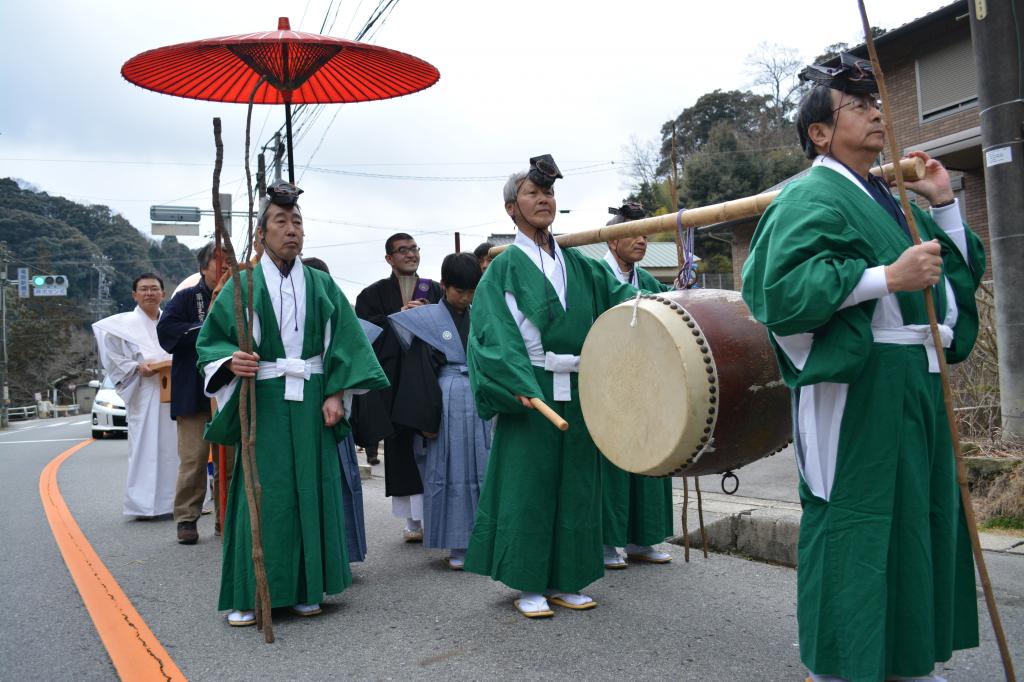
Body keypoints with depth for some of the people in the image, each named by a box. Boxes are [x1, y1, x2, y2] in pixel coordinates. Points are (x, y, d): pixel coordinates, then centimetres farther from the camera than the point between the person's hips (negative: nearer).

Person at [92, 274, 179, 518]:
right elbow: (112, 360, 1)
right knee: (146, 447, -5)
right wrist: (137, 368, -15)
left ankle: (177, 499, 11)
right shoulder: (124, 324, 2)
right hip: (143, 394, -4)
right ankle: (144, 504, 0)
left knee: (175, 445, 4)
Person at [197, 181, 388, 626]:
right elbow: (210, 341, 4)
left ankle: (305, 589, 17)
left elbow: (345, 342, 6)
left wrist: (335, 394, -4)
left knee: (312, 490, 4)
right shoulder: (244, 285, 3)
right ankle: (248, 595, 10)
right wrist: (231, 361, -17)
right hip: (263, 403, -2)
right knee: (261, 494, -2)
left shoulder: (321, 284, 9)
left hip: (313, 402, 2)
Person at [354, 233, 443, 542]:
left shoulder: (435, 291, 16)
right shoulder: (374, 293, 9)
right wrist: (399, 315, -11)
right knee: (402, 447, -1)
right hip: (394, 381, -1)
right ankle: (413, 519, 7)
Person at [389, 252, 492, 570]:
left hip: (476, 404, 4)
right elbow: (420, 372, -7)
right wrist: (426, 418, -11)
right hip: (444, 403, -4)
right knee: (447, 472, 3)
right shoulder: (427, 320, -3)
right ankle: (456, 546, 12)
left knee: (477, 470, 6)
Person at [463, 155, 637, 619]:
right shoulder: (505, 269, -1)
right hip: (531, 392, -5)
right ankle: (529, 586, 13)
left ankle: (563, 581, 22)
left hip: (579, 393, 5)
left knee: (575, 486, 9)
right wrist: (519, 386, -25)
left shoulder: (579, 266, 13)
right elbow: (496, 335, -12)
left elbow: (619, 296, 6)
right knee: (529, 484, 0)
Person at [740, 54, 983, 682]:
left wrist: (944, 203, 12)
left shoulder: (886, 199, 20)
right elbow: (785, 287, -22)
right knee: (854, 523, -5)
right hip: (858, 384, -9)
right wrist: (889, 277, -23)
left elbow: (963, 273, 22)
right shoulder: (813, 196, -7)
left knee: (919, 517, 15)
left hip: (917, 378, 9)